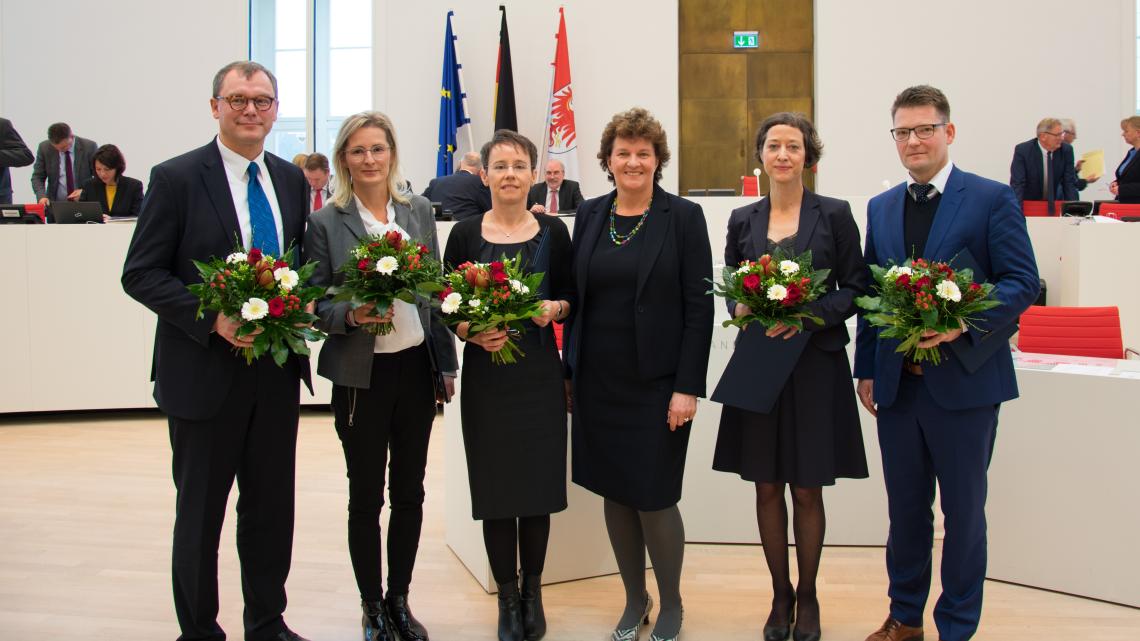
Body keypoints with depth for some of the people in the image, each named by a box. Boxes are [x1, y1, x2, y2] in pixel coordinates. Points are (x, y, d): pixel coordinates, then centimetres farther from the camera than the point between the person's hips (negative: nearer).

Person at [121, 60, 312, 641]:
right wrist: (213, 318, -21)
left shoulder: (291, 179, 8)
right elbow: (141, 274, -10)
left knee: (272, 506, 14)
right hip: (204, 372, -4)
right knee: (200, 511, 8)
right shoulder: (177, 178, -8)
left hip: (278, 370, 5)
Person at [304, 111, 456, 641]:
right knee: (366, 495, 7)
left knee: (409, 492, 11)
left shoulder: (419, 211, 6)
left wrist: (446, 362, 8)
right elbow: (314, 302, -2)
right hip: (360, 374, -3)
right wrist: (349, 315, -22)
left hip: (416, 366, 3)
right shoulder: (326, 222, -4)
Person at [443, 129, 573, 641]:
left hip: (539, 372, 1)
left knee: (538, 483, 5)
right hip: (485, 373, 0)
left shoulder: (553, 232, 3)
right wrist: (472, 332, -16)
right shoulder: (465, 235, 1)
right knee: (495, 487, 4)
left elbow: (570, 297, 10)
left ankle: (532, 592, 23)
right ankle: (507, 598, 19)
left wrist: (553, 308, -11)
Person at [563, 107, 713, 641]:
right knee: (614, 495, 10)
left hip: (657, 384, -4)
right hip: (598, 382, 4)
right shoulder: (589, 215, 7)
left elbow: (699, 307, -7)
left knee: (654, 498, -2)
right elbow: (575, 296, 10)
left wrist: (687, 387, -12)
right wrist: (569, 372, 6)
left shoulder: (684, 217, -4)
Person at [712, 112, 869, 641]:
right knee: (767, 487, 7)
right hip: (757, 366, 3)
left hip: (814, 365, -2)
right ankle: (780, 595, 23)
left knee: (807, 489, 5)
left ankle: (807, 596, 22)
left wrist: (809, 314, -16)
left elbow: (856, 289, -1)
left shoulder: (834, 215, -2)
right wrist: (740, 308, -9)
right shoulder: (743, 220, 6)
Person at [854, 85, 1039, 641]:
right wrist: (865, 368, 9)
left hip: (962, 381, -4)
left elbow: (1022, 282, -10)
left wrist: (964, 324, -25)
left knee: (963, 508, 7)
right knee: (904, 507, 15)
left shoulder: (992, 199, -5)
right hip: (897, 383, 5)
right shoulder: (881, 208, 11)